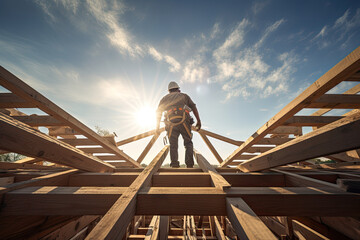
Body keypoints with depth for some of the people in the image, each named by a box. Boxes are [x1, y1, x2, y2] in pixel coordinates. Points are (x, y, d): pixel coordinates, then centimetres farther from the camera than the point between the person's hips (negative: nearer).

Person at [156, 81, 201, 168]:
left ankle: (174, 164, -4)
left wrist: (157, 126, 20)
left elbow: (158, 112, 17)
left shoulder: (164, 98, 26)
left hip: (171, 123, 1)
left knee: (173, 145, 7)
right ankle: (189, 163, -5)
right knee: (188, 143, 9)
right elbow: (194, 107, 10)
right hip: (184, 121, -1)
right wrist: (198, 121, 6)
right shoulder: (184, 95, 23)